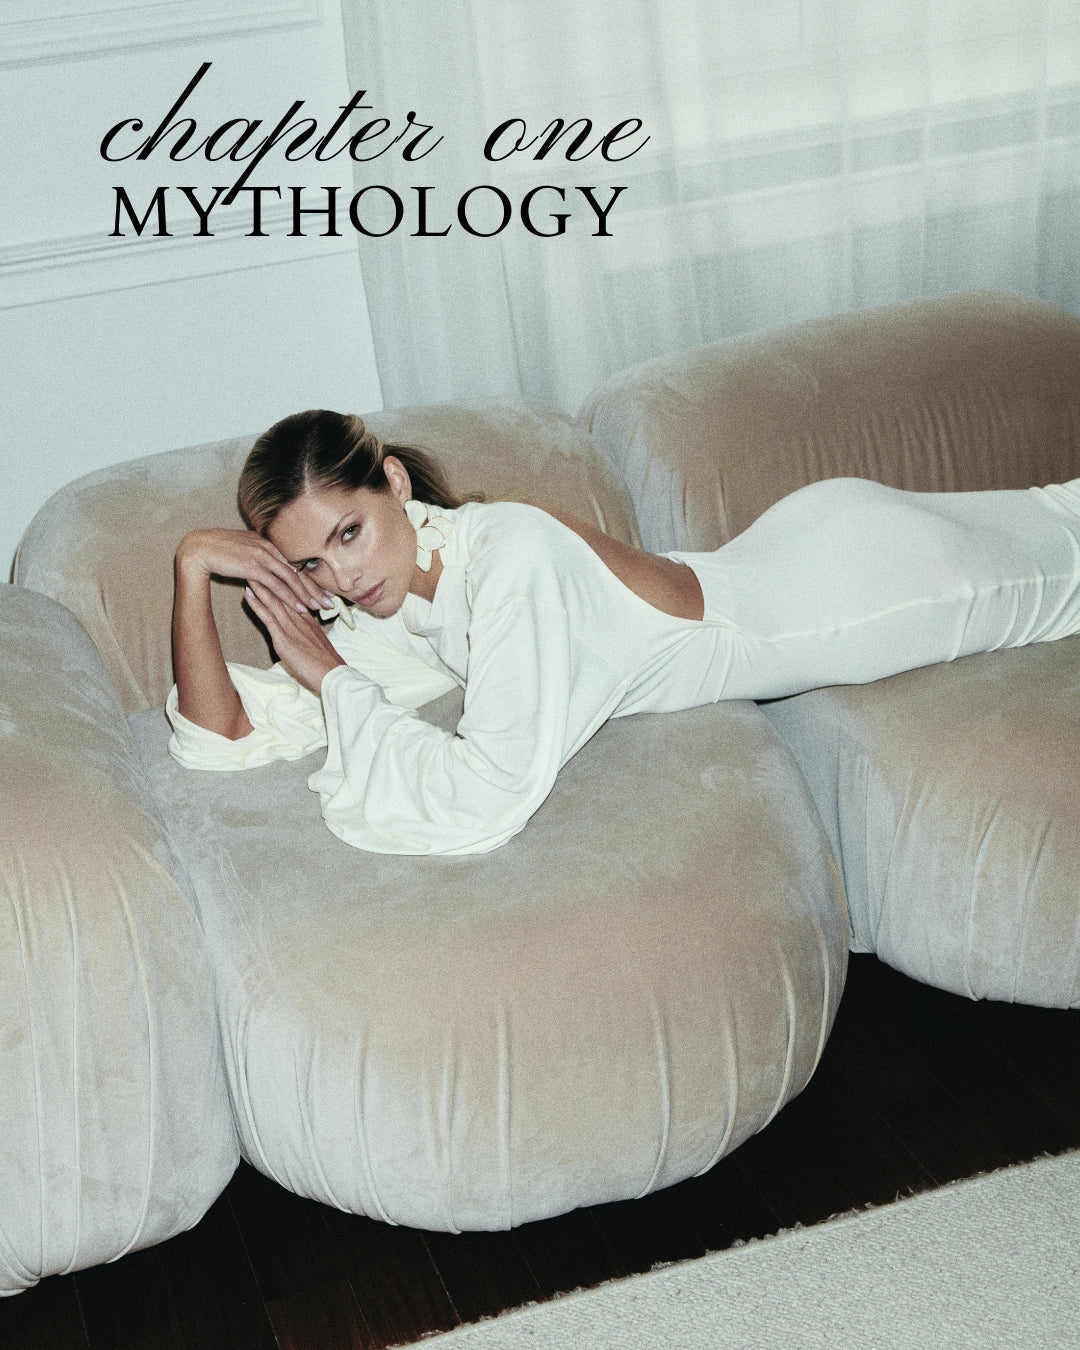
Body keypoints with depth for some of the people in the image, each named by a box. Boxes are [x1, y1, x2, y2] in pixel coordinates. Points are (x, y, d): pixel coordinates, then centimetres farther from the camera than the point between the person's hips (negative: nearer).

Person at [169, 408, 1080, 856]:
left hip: (848, 578, -6)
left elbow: (486, 805, -47)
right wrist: (195, 563, -27)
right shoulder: (386, 607, -16)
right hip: (778, 566, 6)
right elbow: (218, 737, -15)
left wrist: (334, 678, -38)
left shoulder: (513, 553, -40)